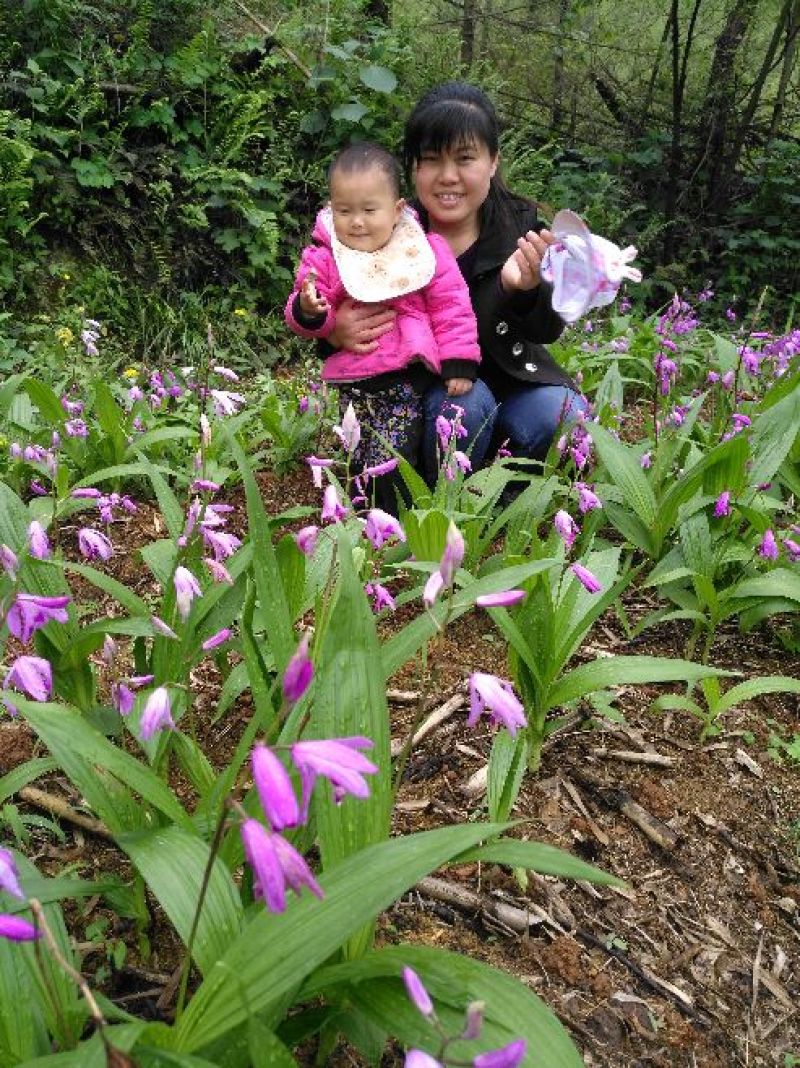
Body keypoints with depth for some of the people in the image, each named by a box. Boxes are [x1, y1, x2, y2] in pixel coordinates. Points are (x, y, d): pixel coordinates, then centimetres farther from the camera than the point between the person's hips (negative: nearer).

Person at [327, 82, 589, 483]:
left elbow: (547, 331, -17)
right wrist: (335, 331, -31)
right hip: (425, 388, -2)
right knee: (465, 403, -32)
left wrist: (526, 288, -41)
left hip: (509, 376, 2)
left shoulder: (520, 224, -10)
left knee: (561, 417, -24)